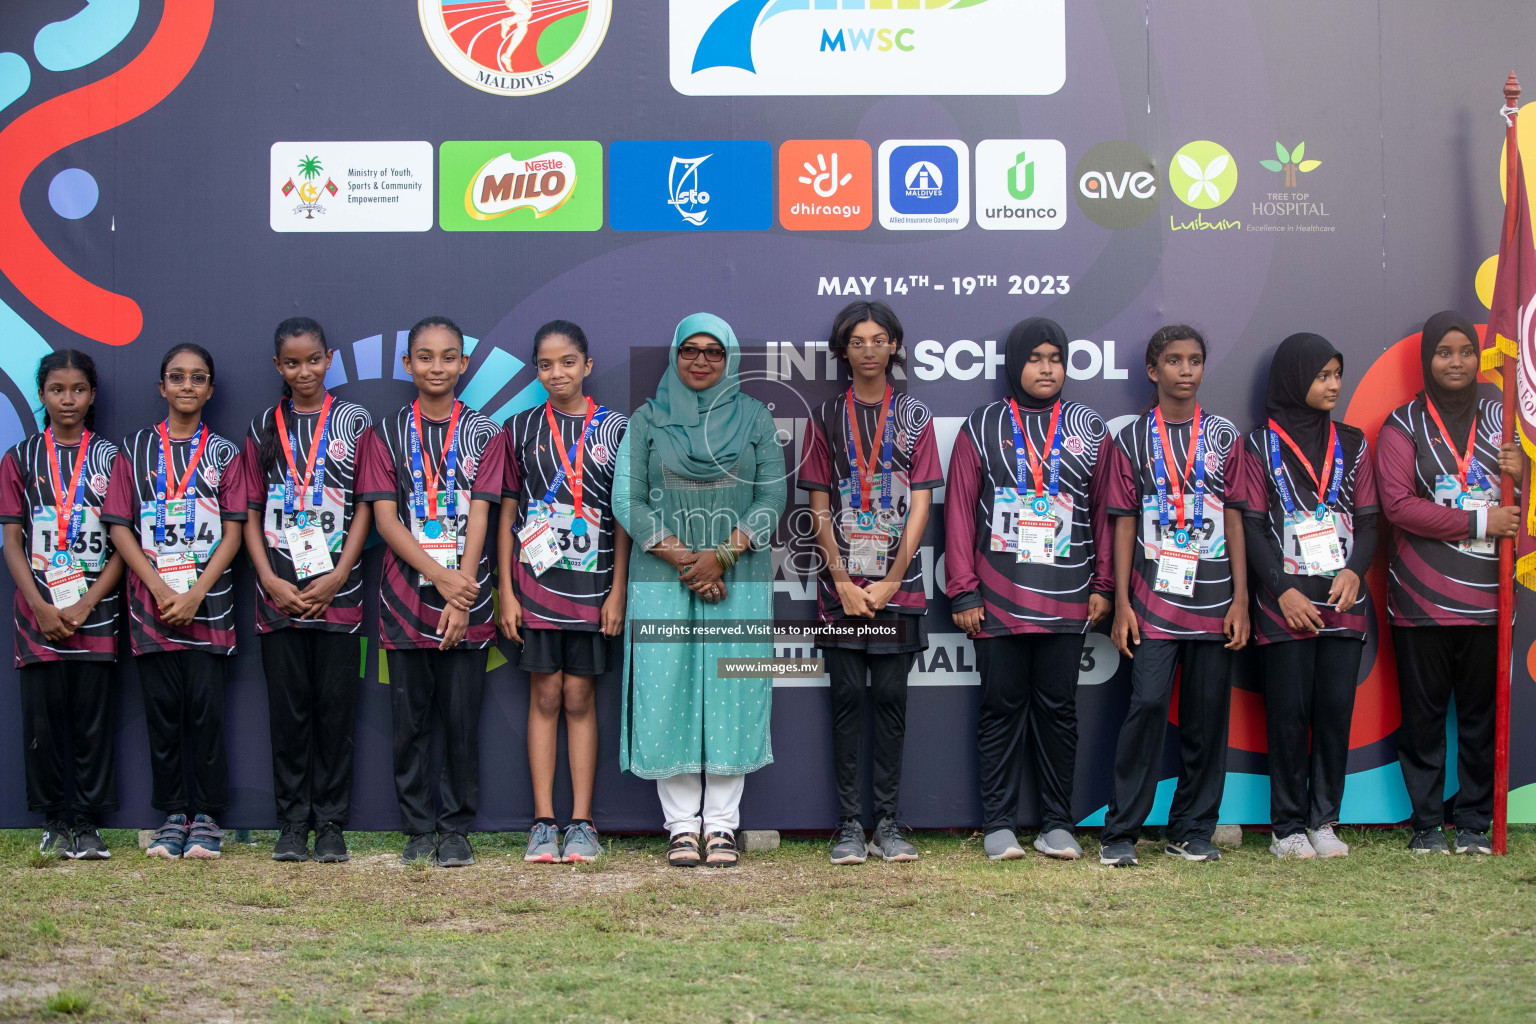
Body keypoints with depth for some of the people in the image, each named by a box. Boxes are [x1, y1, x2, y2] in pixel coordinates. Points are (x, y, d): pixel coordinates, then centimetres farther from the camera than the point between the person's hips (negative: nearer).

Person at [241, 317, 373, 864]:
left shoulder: (354, 422, 6)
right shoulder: (263, 429, 10)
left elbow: (365, 508, 2)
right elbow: (251, 514, 8)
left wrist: (336, 578, -8)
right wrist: (270, 580, -5)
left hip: (337, 592, -1)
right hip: (278, 594, 1)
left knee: (335, 707, -1)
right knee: (289, 707, 3)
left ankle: (331, 824, 7)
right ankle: (293, 823, 10)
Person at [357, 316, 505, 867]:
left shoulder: (483, 433, 6)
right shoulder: (386, 434, 7)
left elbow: (479, 516, -2)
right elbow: (385, 518, -1)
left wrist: (461, 596, -12)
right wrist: (440, 575, -14)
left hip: (466, 595, 0)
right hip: (406, 593, 1)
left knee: (462, 717, 0)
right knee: (411, 718, 4)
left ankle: (455, 828, 11)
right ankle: (418, 829, 13)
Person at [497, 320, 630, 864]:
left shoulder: (614, 427, 3)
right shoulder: (520, 428, 5)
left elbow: (624, 516, 3)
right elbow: (507, 514, 6)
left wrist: (618, 590, -3)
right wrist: (506, 591, 0)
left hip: (591, 584, 0)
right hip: (535, 579, 0)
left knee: (579, 696, 3)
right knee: (545, 695, 2)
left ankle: (582, 823, 8)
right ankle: (543, 823, 6)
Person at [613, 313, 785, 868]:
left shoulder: (755, 417, 9)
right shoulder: (648, 420, 9)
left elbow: (773, 495, 2)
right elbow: (627, 498, 1)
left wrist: (723, 554, -11)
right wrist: (679, 555, -11)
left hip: (739, 578, 0)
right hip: (662, 578, 0)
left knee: (732, 694, -2)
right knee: (667, 693, -3)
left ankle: (722, 825, 5)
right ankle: (682, 826, 4)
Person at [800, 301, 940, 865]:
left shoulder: (914, 416, 6)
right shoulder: (826, 418, 7)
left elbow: (920, 505, 1)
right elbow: (820, 507, 4)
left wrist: (890, 582, -7)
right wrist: (843, 581, -5)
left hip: (898, 584, 0)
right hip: (841, 584, 0)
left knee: (890, 697, 1)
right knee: (847, 699, 1)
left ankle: (889, 824, 7)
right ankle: (849, 826, 5)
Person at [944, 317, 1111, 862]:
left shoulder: (1089, 429, 10)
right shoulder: (982, 428, 6)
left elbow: (1106, 510, 11)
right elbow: (960, 510, 3)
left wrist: (1103, 586, 6)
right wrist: (963, 591, -2)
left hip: (1068, 602, 1)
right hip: (998, 601, -1)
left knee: (1058, 708, 5)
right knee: (1001, 707, 3)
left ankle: (1057, 823, 13)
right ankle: (998, 823, 10)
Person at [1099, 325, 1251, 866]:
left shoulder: (1225, 437, 9)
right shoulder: (1132, 439, 6)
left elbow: (1235, 520, 8)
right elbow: (1124, 524, 4)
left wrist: (1240, 599, 1)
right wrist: (1121, 603, -1)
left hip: (1213, 600, 2)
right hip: (1154, 599, -2)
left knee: (1207, 713, 3)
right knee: (1147, 704, -11)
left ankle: (1192, 831, 14)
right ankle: (1121, 832, -3)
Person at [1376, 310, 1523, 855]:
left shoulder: (1497, 418, 12)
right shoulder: (1405, 424, 2)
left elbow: (1517, 507, 19)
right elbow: (1397, 505, -10)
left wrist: (1520, 476, -5)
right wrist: (1479, 521, -14)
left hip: (1486, 597, 3)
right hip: (1423, 599, -3)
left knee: (1482, 710, 4)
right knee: (1423, 712, 2)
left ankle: (1475, 821, 14)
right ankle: (1426, 822, 12)